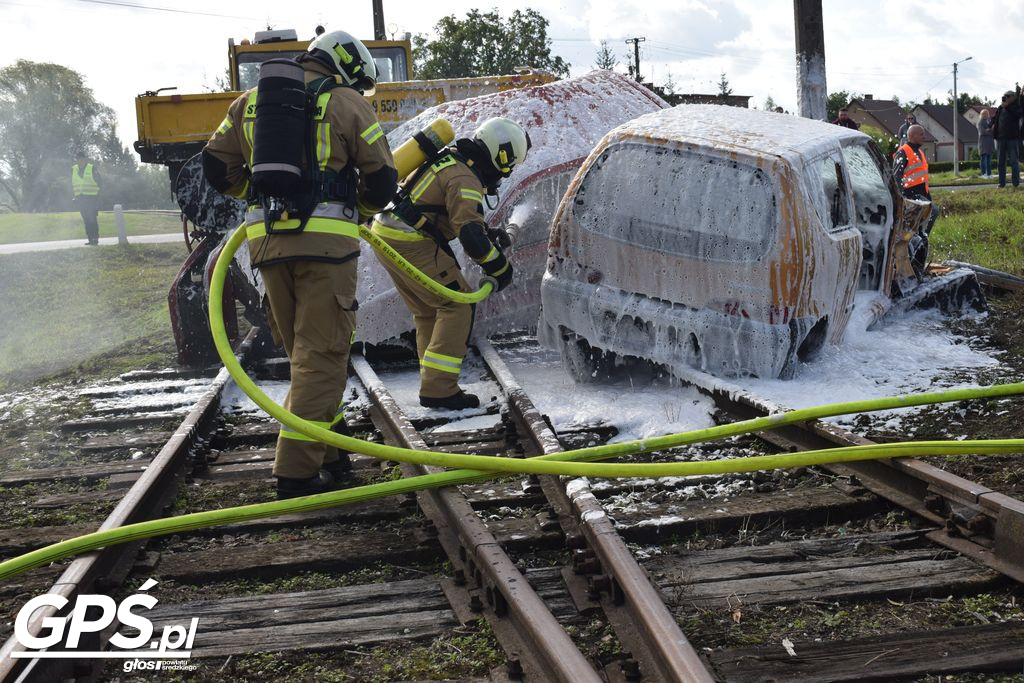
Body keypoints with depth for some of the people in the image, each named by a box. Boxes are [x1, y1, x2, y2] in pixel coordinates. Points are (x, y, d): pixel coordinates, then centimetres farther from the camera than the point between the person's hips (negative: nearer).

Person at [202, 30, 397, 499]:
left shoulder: (250, 102, 18)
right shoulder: (347, 103, 4)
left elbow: (217, 168, 15)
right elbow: (383, 178, 4)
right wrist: (360, 210, 23)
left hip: (267, 240, 5)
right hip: (325, 239, -5)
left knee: (303, 353, 17)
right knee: (321, 354, -3)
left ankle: (326, 450, 24)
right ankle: (298, 470, -7)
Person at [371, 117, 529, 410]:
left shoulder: (450, 160, 16)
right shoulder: (465, 178, -15)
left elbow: (460, 216, 28)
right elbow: (470, 235, -23)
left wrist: (489, 232, 16)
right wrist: (500, 268, -10)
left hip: (386, 235, 10)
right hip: (410, 244, -10)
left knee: (428, 311, 17)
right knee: (457, 305, -6)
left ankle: (434, 386, 21)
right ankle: (438, 389, -9)